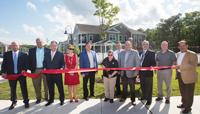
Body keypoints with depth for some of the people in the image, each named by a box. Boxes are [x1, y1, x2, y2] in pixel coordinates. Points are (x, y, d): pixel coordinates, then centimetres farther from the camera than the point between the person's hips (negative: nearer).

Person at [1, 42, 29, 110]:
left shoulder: (24, 54, 0)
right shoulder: (6, 54, 5)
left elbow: (27, 63, 0)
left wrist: (24, 70, -16)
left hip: (21, 74, -1)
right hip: (11, 75, 2)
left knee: (24, 88, 6)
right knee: (12, 89, 14)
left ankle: (26, 102, 22)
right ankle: (14, 102, 33)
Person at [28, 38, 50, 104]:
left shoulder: (48, 50, 3)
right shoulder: (31, 50, 9)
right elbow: (29, 60, 8)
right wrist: (30, 69, -1)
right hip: (36, 70, 2)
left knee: (46, 84, 8)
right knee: (36, 85, 9)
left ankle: (47, 97, 24)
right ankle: (38, 98, 24)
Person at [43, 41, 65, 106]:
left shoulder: (60, 54, 1)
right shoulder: (46, 54, 10)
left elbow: (63, 63, 1)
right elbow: (44, 62, 12)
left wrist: (62, 68, -18)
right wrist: (44, 68, -5)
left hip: (57, 74, -3)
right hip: (49, 74, 3)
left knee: (60, 87, 7)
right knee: (50, 88, 15)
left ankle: (62, 100, 24)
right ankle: (51, 100, 33)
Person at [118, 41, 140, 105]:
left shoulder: (135, 52, -4)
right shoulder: (121, 53, 8)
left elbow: (137, 63, -7)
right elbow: (119, 62, 14)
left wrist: (136, 72, -13)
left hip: (131, 73, -4)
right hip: (123, 73, 4)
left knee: (132, 87, 7)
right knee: (124, 86, 16)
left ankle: (133, 99, 23)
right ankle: (124, 97, 33)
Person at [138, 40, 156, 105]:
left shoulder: (151, 53, -4)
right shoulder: (140, 53, 13)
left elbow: (154, 62, -7)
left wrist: (152, 66, -27)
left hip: (148, 72, -5)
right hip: (141, 72, 6)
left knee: (148, 86, 4)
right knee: (142, 85, 18)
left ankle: (149, 100, 17)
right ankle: (144, 96, 38)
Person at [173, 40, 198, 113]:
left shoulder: (192, 54, -13)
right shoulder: (178, 54, 10)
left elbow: (193, 65, -23)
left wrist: (180, 67, -27)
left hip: (189, 77, -7)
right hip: (180, 76, 7)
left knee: (189, 93, 6)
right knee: (183, 92, 19)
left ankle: (188, 107, 21)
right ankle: (184, 103, 38)